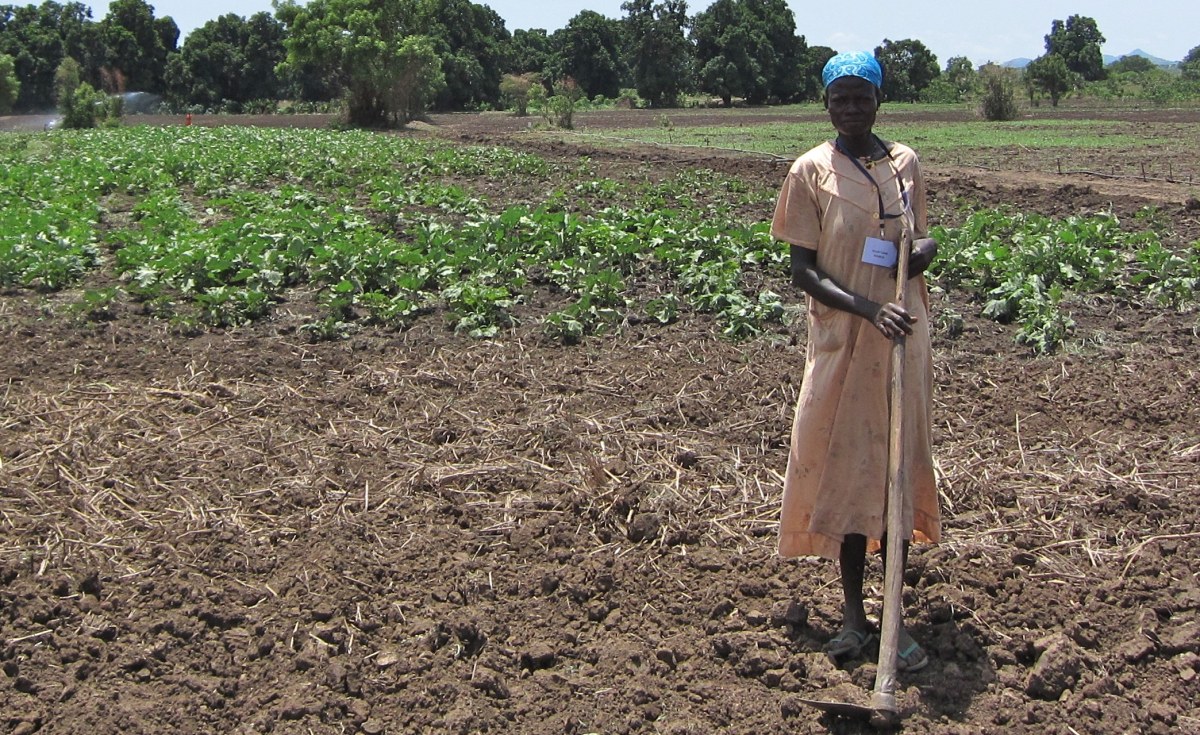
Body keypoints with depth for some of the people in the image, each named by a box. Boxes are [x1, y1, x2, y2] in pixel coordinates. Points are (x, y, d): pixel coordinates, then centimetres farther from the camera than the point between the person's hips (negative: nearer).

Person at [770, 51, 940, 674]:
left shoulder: (905, 163, 5)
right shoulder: (812, 171, -5)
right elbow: (802, 270, -8)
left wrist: (925, 247, -7)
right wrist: (869, 308, -22)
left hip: (903, 337, 3)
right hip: (842, 338, -3)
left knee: (898, 465, 6)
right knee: (847, 467, 2)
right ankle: (853, 612, 15)